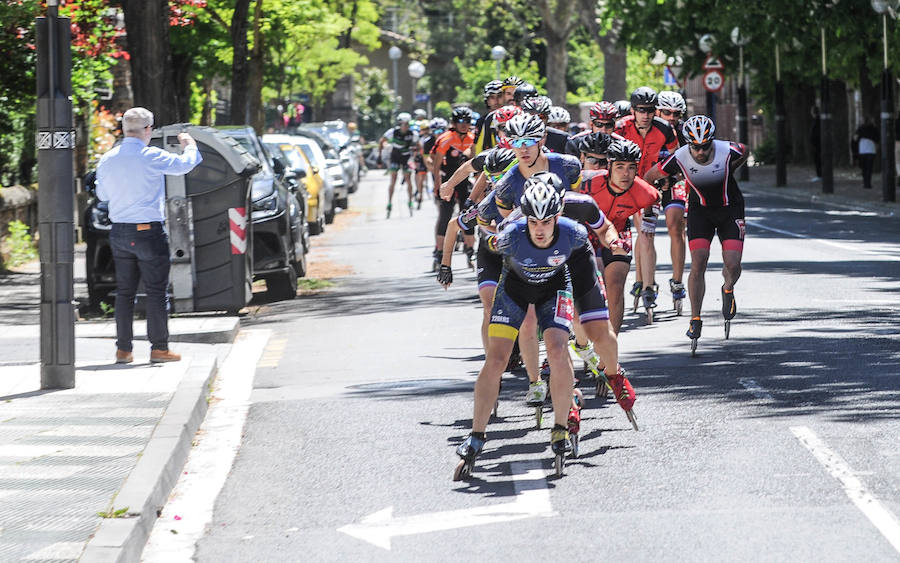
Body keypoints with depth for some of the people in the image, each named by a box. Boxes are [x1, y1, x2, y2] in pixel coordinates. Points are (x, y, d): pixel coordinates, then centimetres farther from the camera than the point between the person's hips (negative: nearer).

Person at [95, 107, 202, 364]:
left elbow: (102, 194, 17)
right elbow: (185, 164, 0)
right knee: (156, 291, 1)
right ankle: (159, 348, 1)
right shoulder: (151, 157, -12)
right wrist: (189, 145, 20)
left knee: (124, 292, 10)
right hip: (149, 231, -5)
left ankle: (123, 348, 9)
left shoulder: (107, 160, 5)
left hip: (119, 233, 5)